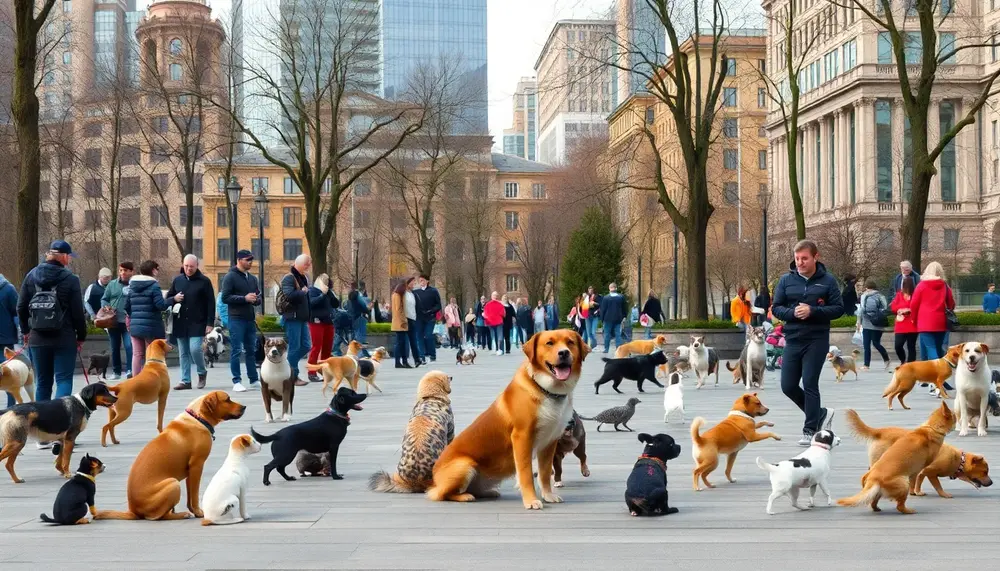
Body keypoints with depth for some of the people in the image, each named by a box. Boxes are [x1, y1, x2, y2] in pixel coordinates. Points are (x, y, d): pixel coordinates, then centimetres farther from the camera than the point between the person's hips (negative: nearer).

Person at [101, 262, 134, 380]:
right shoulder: (112, 284, 7)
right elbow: (104, 299, 13)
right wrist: (106, 308, -7)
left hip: (129, 322, -4)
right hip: (113, 321, 4)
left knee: (129, 346, -15)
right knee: (114, 348, 13)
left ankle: (130, 370, -8)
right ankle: (116, 371, 24)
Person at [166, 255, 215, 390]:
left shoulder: (204, 281, -1)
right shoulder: (177, 280, 10)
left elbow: (211, 303, -2)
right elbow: (167, 299, 17)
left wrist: (210, 323, -8)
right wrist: (174, 299, -7)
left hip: (197, 323, -4)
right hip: (180, 323, 4)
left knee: (195, 349, -14)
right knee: (184, 353, 6)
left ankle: (202, 372, 11)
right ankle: (185, 380, 12)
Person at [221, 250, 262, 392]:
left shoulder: (252, 278, 16)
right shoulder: (230, 277, -4)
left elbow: (259, 297, 20)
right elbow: (225, 297, -11)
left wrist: (256, 299, -5)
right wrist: (244, 298, -19)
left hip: (250, 319, 6)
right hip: (236, 319, -6)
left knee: (251, 351, 10)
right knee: (236, 351, -5)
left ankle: (254, 380, 16)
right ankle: (236, 382, -1)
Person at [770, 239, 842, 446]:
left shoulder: (827, 280, -2)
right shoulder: (786, 280, 5)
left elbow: (838, 308, -3)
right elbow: (776, 308, 6)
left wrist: (812, 311, -17)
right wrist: (792, 313, -15)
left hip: (817, 340, -4)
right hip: (793, 340, 4)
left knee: (810, 385, -5)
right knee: (788, 386, 3)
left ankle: (810, 430, 6)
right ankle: (820, 414, 23)